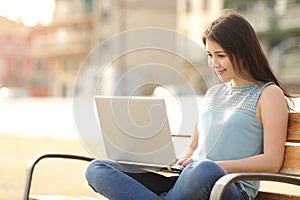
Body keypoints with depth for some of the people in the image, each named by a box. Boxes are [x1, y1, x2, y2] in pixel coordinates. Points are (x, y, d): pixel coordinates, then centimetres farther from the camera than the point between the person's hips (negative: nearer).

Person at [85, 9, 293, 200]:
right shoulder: (212, 94, 25)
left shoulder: (269, 94, 4)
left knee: (205, 171, -46)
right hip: (186, 181, 7)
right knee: (97, 169, -11)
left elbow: (272, 162, -6)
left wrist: (216, 166, -14)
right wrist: (180, 161, 5)